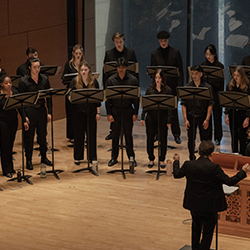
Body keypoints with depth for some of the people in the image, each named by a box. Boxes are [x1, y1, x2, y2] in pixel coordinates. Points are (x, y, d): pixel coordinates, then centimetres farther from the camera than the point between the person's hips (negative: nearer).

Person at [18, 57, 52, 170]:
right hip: (29, 111, -4)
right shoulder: (24, 81, -10)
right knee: (29, 136, 4)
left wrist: (49, 112, 2)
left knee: (42, 134, 13)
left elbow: (49, 97, 9)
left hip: (41, 110, 4)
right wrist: (24, 117, -13)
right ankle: (29, 160, 15)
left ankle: (44, 157, 29)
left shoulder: (44, 79, 2)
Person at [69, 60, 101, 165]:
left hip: (91, 111, 1)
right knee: (79, 135, 5)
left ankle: (92, 156, 16)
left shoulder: (94, 82, 3)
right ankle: (77, 157, 15)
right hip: (78, 112, -1)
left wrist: (98, 112, 4)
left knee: (92, 134, 5)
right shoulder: (75, 81, -2)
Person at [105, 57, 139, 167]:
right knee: (115, 135, 7)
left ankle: (131, 157, 16)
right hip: (115, 110, 1)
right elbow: (108, 98, 2)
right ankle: (114, 157, 19)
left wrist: (135, 113, -3)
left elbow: (136, 98, 1)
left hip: (128, 110, -1)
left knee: (128, 134, 4)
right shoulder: (111, 80, 0)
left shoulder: (133, 80, -2)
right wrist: (109, 113, -3)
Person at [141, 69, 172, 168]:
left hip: (163, 117, -2)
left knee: (163, 139, 5)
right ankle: (151, 159, 20)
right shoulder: (150, 90, 4)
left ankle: (162, 160, 19)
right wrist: (142, 117, 0)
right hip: (151, 117, 2)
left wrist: (169, 120, -7)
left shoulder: (167, 90, -2)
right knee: (150, 138, 6)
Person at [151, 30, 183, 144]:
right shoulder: (155, 53, 5)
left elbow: (180, 70, 1)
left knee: (173, 109, 1)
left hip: (172, 84, -1)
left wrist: (180, 86, -6)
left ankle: (176, 134, 7)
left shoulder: (175, 52, 3)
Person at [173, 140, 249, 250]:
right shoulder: (214, 168, -23)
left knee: (196, 229, 26)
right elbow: (229, 181, -19)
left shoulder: (188, 165, -10)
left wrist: (176, 161, 27)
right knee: (207, 233, 12)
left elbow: (176, 174, 8)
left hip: (193, 205, 5)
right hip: (209, 206, -4)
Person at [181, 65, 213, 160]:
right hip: (191, 117, 1)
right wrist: (185, 119, -6)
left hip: (203, 116, -1)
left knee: (205, 140, 0)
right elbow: (183, 104, 2)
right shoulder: (187, 87, 2)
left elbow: (210, 104, -2)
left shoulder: (207, 87, -1)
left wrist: (207, 119, -9)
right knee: (191, 139, 7)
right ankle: (192, 159, 19)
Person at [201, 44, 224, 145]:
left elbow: (221, 83, -2)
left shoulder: (220, 66, -2)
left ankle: (217, 138, 17)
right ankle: (207, 138, 14)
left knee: (217, 116, 5)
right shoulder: (203, 65, 6)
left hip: (216, 94, -2)